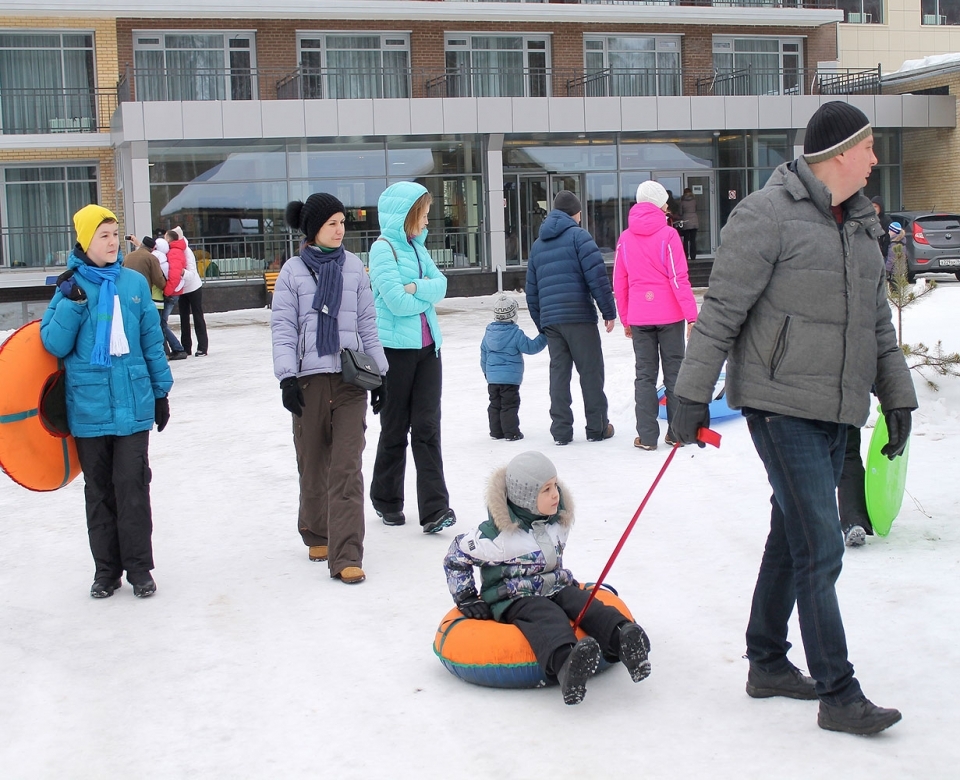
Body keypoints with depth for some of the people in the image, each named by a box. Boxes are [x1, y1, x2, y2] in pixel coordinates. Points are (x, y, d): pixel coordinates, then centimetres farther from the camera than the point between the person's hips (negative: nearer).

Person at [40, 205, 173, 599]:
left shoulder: (135, 283, 3)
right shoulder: (70, 286, -1)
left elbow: (152, 341, 9)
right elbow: (55, 345, -5)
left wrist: (161, 390, 12)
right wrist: (72, 302, -17)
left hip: (133, 403, 0)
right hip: (89, 405, 0)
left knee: (132, 486, 1)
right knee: (98, 489, 9)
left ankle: (139, 567, 11)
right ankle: (106, 568, 20)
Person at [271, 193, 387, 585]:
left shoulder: (354, 266, 8)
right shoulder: (293, 270, 1)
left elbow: (367, 322, 11)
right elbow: (282, 327, -1)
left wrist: (379, 372, 9)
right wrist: (287, 376, -10)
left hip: (351, 379, 1)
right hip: (309, 379, -1)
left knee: (347, 469, -7)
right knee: (313, 464, 11)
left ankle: (346, 556, -8)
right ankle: (317, 535, 32)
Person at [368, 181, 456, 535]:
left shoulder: (417, 246, 12)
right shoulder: (384, 248, -10)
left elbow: (440, 285, 0)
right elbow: (397, 301, -19)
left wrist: (416, 287, -18)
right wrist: (427, 294, -4)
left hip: (427, 347, 6)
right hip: (396, 348, -6)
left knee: (427, 427, -2)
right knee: (395, 428, 7)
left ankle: (435, 509, -6)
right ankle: (386, 500, 24)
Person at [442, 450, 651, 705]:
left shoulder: (559, 520, 8)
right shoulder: (496, 534, -12)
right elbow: (456, 557, -1)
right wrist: (466, 599, -1)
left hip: (556, 587, 6)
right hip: (514, 599, -6)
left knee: (587, 605, -26)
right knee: (547, 617, -37)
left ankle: (622, 639, -54)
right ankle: (565, 663, -68)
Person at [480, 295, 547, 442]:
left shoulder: (489, 332, 6)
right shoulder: (516, 334, -13)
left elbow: (484, 353, 15)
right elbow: (531, 347, -8)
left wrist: (486, 371, 29)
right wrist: (544, 337, 5)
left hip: (492, 377, 6)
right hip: (510, 377, -6)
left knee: (495, 404, 13)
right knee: (510, 405, -2)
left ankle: (496, 431, 17)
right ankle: (511, 433, -1)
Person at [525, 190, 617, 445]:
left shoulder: (538, 245, 18)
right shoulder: (578, 236, -2)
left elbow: (531, 290, 20)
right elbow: (597, 277, -11)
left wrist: (541, 324, 25)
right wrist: (609, 312, -6)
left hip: (550, 319, 5)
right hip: (579, 316, -5)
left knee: (558, 373, 8)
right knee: (591, 371, 3)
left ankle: (561, 430, 6)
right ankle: (597, 428, 7)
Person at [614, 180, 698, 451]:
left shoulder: (625, 239, 5)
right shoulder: (667, 235, -8)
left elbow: (619, 283, 9)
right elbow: (679, 279, -11)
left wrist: (625, 319, 18)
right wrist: (692, 315, -8)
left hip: (638, 317, 3)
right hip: (669, 315, -3)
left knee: (644, 375, 6)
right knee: (674, 372, 7)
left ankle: (647, 436, 4)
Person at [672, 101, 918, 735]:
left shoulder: (861, 222, 14)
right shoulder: (767, 215, -12)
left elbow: (878, 319, 20)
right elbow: (722, 310, -12)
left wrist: (897, 396, 18)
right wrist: (693, 395, -13)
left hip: (836, 411, 8)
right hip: (782, 406, -8)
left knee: (793, 538, 16)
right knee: (820, 548, -8)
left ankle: (768, 663, 29)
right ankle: (838, 694, 0)